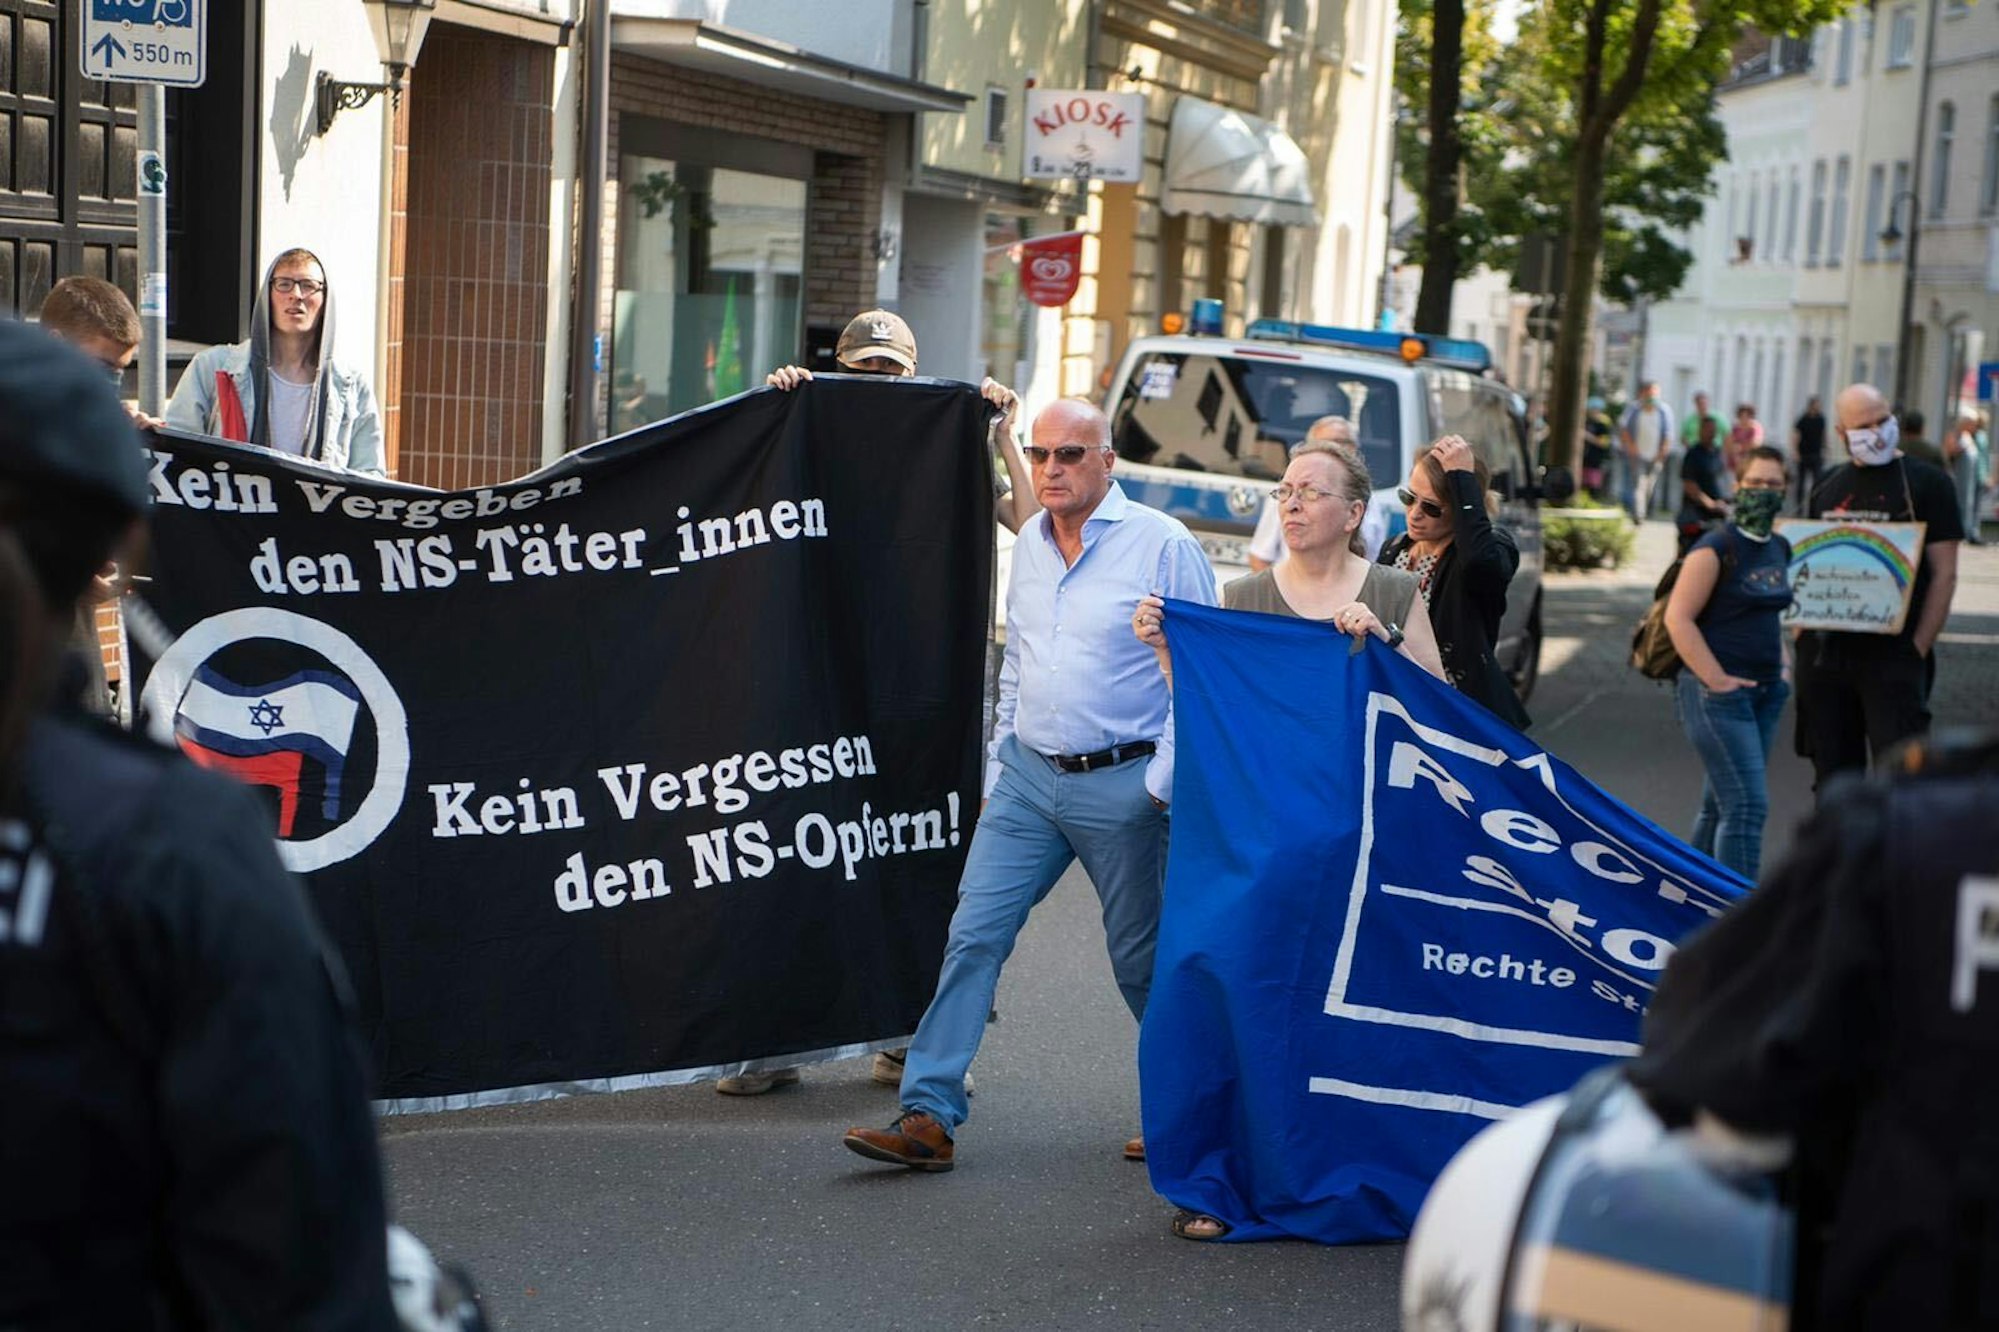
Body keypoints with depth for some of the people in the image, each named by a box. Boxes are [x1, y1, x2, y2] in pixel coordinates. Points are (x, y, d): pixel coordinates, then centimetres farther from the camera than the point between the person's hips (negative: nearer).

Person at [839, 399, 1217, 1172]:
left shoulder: (1162, 545, -9)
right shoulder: (1029, 544, 11)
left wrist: (1163, 784, -12)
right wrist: (999, 769, 16)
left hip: (1120, 783, -5)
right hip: (1029, 775, 5)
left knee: (1141, 958, 6)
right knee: (973, 934, -3)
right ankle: (928, 1116, -2)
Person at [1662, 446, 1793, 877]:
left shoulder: (1780, 550, 13)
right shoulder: (1716, 549, -12)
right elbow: (1678, 617, -15)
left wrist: (1782, 665, 14)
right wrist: (1715, 679, -18)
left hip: (1766, 692, 8)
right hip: (1719, 693, -8)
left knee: (1720, 805, 14)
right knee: (1746, 804, -13)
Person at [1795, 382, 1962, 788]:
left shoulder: (1926, 483, 0)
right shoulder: (1828, 487, 14)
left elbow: (1944, 574, -4)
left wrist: (1918, 648, -11)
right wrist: (1799, 632, 5)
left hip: (1893, 654, -5)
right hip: (1824, 653, 5)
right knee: (1833, 773, 10)